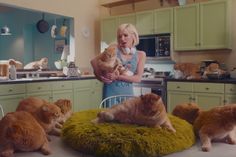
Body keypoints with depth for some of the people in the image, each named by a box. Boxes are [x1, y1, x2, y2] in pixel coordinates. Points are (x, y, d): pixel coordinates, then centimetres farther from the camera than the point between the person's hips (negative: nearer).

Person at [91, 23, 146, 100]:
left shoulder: (140, 55, 1)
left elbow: (138, 78, -6)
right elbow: (94, 61, -1)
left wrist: (117, 77, -18)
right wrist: (101, 77, -16)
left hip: (127, 92, 2)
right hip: (111, 92, -2)